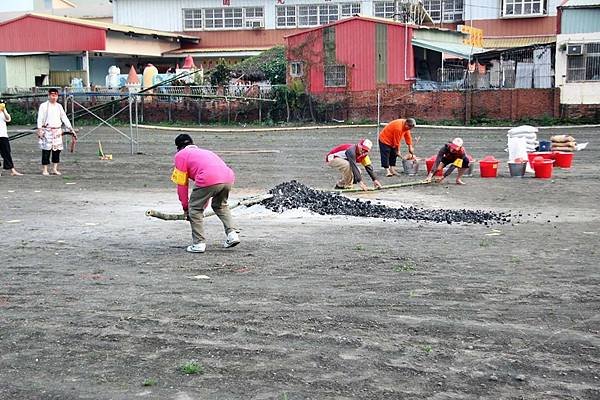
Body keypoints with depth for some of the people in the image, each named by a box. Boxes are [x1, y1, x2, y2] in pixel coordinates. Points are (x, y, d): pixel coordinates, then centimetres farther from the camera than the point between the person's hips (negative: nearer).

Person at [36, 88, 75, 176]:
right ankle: (44, 170, 2)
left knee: (57, 150, 5)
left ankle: (55, 169, 15)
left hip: (57, 131, 5)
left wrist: (71, 129, 10)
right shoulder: (44, 106, -1)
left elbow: (64, 118, 15)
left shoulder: (59, 106, 13)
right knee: (46, 151, -5)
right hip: (47, 131, -5)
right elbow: (40, 119, -5)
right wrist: (39, 130, -14)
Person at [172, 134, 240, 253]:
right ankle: (232, 234, 19)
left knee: (195, 209, 14)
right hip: (228, 177, 7)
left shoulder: (180, 155, 18)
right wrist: (205, 203, 48)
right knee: (221, 206, 32)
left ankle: (199, 244, 11)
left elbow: (181, 184, 15)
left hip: (209, 180, -7)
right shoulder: (204, 151, 38)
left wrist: (185, 206, 25)